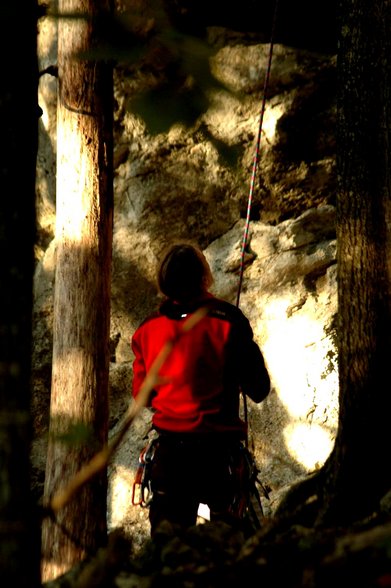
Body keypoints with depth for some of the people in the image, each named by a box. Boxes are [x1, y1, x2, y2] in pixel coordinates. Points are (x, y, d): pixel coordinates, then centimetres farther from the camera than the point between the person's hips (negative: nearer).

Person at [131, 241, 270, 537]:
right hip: (219, 447, -3)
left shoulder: (148, 329, 0)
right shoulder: (227, 320, -10)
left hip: (168, 446, 3)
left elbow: (141, 395, 10)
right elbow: (258, 390, -5)